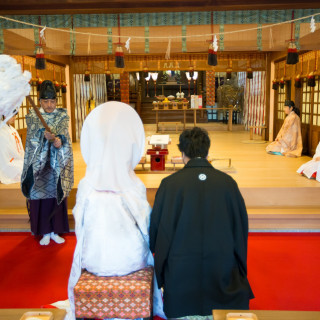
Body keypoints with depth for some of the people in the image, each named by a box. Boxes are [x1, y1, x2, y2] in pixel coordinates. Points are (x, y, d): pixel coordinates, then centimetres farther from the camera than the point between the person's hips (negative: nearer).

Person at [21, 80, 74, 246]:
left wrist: (59, 140, -36)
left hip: (57, 164, 1)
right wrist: (44, 134, -38)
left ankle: (55, 231, 19)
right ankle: (45, 232, 16)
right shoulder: (33, 116, 2)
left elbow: (63, 132, -13)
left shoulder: (62, 116, 3)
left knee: (57, 195, 5)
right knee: (40, 197, 2)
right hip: (39, 163, 0)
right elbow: (34, 132, -16)